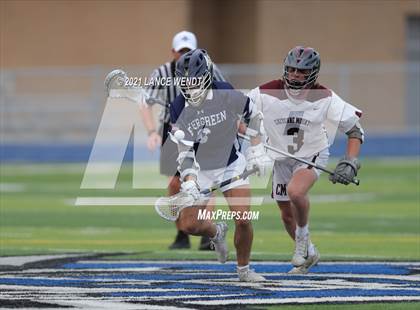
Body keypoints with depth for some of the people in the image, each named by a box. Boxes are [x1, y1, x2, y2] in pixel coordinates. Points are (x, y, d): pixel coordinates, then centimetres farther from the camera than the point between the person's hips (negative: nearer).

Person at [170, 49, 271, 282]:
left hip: (231, 165, -1)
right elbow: (184, 150, -17)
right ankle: (216, 233, 30)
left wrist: (257, 151, 2)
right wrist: (188, 181, -31)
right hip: (199, 169, 2)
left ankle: (244, 269, 10)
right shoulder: (178, 109, -16)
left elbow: (252, 117, 2)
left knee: (243, 220, -13)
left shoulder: (228, 96, -19)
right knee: (188, 224, -6)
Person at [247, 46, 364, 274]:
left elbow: (355, 129, -10)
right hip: (281, 159, 3)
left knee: (295, 191, -32)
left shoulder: (325, 98, -18)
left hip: (312, 156, -3)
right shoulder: (266, 94, -18)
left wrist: (350, 163, -20)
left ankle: (303, 236, -4)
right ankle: (308, 254, 41)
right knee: (287, 216, 12)